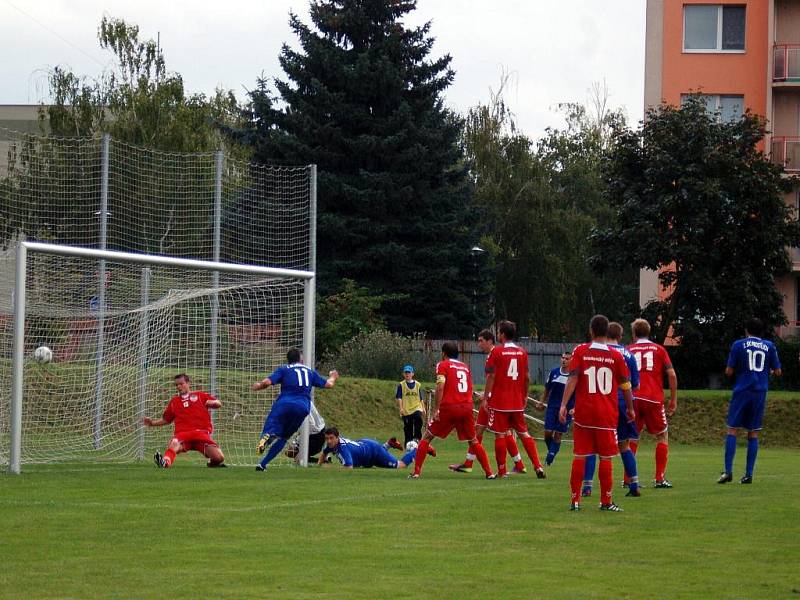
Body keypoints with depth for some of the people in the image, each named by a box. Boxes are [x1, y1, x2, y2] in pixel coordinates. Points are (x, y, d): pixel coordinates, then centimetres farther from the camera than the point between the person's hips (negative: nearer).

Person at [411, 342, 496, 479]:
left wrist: (437, 409, -10)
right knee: (473, 441, 19)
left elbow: (440, 387, -9)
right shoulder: (465, 367, 19)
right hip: (467, 406, 4)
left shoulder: (443, 365, 3)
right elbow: (470, 389, 17)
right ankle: (489, 472, 11)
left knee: (426, 437, 8)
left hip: (449, 406, -4)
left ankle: (416, 472, 1)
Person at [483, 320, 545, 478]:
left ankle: (502, 471, 2)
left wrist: (485, 398, -6)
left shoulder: (496, 351, -8)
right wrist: (525, 396, 20)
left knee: (500, 435, 1)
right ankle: (538, 466, 4)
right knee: (524, 433, 12)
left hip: (499, 401, -5)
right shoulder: (522, 352, 6)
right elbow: (526, 376, 10)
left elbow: (491, 376, -10)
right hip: (517, 401, 5)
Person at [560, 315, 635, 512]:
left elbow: (572, 379, -10)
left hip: (583, 413, 1)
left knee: (580, 456, 6)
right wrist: (630, 409, 17)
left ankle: (575, 500, 6)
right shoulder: (616, 356, -1)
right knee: (606, 458, 4)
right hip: (607, 414, -1)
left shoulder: (580, 351, -1)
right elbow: (625, 386, 4)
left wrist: (563, 404, -11)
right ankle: (606, 501, 5)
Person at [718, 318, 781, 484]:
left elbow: (729, 372, -1)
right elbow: (778, 372, 9)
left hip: (742, 391, -2)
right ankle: (748, 475, 3)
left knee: (732, 430, 0)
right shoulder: (769, 346, 8)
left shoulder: (738, 345, 1)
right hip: (760, 393, 2)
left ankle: (728, 471, -11)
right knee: (753, 433, 7)